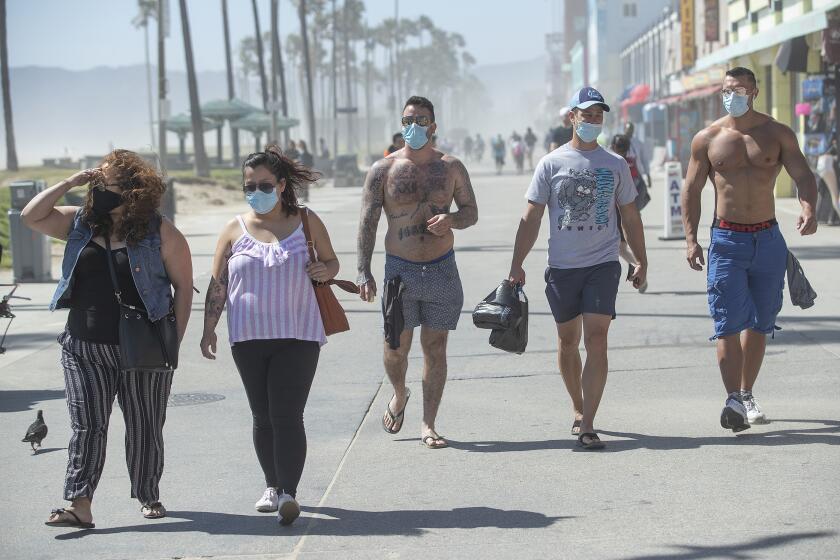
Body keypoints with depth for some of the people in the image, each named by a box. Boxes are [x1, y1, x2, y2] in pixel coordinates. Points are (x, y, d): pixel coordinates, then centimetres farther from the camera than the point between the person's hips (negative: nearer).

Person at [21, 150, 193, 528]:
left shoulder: (160, 232, -4)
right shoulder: (79, 223, 8)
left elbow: (183, 287, -2)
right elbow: (31, 216, 2)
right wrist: (69, 183, -5)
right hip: (85, 349, 3)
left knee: (144, 426, 8)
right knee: (87, 426, -4)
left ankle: (148, 496, 24)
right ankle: (79, 506, -8)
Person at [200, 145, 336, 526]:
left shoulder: (306, 222, 5)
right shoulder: (235, 229, 6)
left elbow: (331, 262, 15)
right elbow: (217, 284, 8)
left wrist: (325, 270, -9)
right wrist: (209, 330, 1)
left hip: (297, 336, -2)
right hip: (249, 338, 2)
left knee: (287, 416, -13)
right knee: (263, 417, 10)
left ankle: (288, 494, -17)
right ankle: (273, 485, 23)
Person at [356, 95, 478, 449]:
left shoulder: (451, 167, 4)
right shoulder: (383, 170, -1)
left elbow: (472, 211, 11)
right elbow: (367, 222, -4)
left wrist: (451, 219, -13)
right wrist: (363, 273, -12)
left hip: (442, 270, 1)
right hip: (400, 270, -1)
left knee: (435, 348, 3)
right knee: (396, 347, 2)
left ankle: (428, 425, 11)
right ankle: (399, 396, 34)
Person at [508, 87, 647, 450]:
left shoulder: (615, 165, 7)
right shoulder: (552, 163, 2)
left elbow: (630, 216, 15)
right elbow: (531, 219, 2)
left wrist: (641, 262, 12)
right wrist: (517, 265, -4)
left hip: (603, 264, -1)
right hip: (562, 266, 1)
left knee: (596, 341, -12)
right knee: (568, 342, 11)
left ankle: (587, 425, -14)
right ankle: (578, 410, 30)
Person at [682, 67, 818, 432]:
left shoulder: (778, 134, 4)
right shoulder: (707, 139, 3)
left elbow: (803, 175, -2)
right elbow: (691, 189, 6)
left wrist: (808, 209, -23)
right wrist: (691, 239, -2)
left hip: (768, 240, 2)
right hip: (726, 241, -2)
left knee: (759, 322, 10)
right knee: (729, 322, -12)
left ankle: (746, 395, 22)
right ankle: (733, 401, -17)